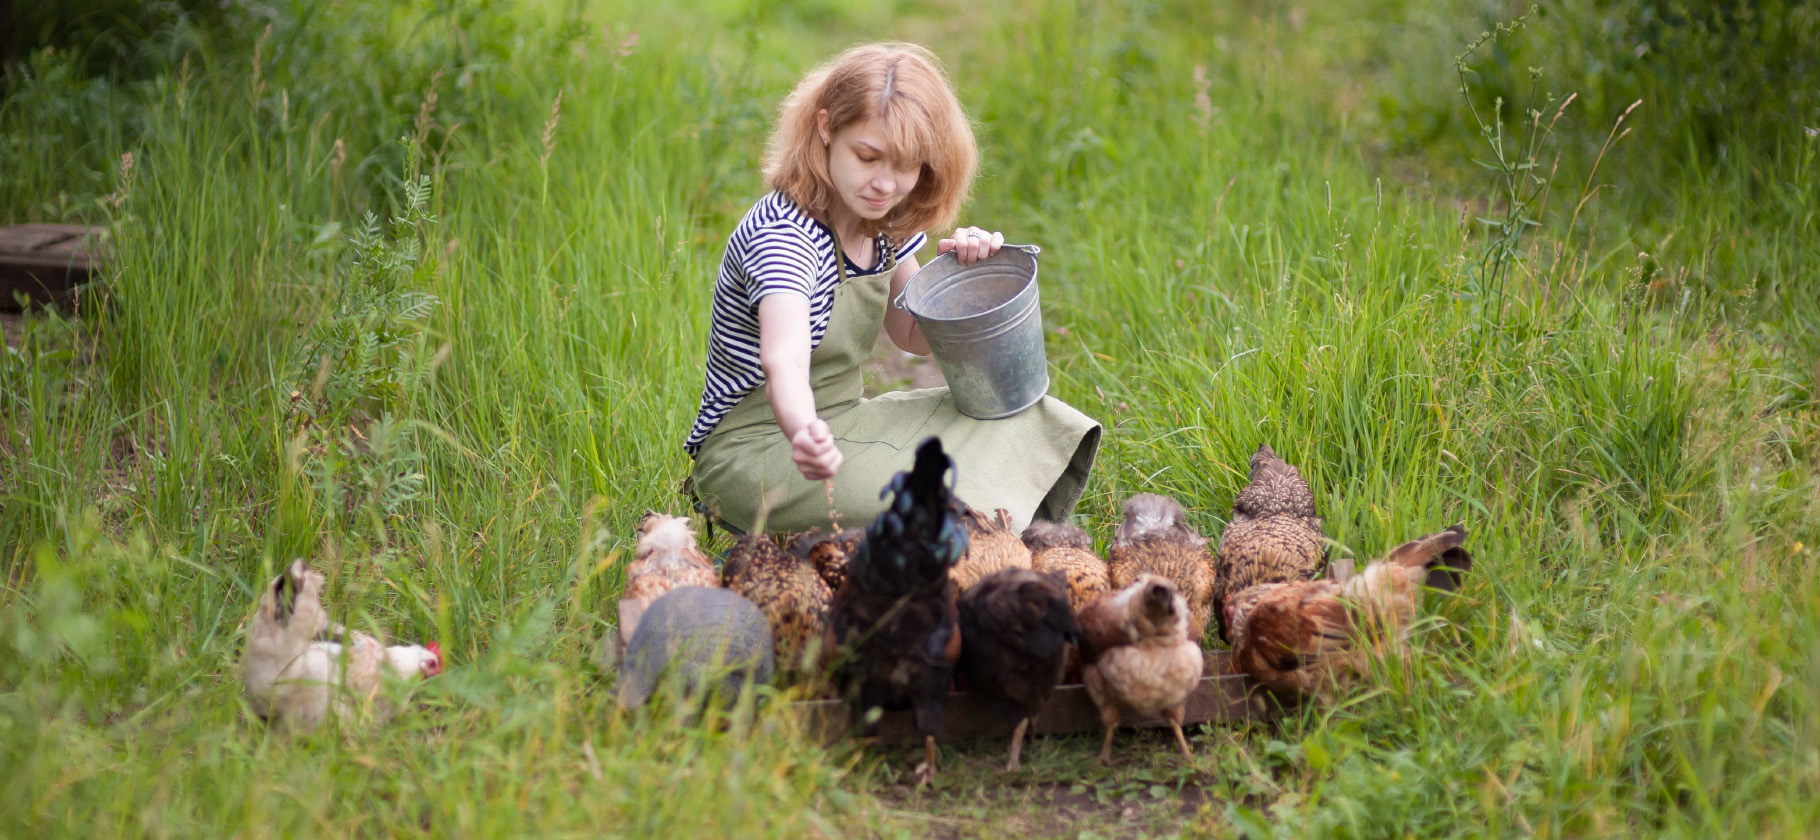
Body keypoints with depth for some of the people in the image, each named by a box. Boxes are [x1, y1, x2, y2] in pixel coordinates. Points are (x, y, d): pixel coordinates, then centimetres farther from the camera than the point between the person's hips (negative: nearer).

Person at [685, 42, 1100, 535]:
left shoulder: (882, 223, 0)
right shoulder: (782, 233, -25)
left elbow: (913, 337, 14)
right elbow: (784, 361, -42)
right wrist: (804, 434, -64)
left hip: (841, 420, 9)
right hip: (751, 446, -8)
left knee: (1032, 426, 1)